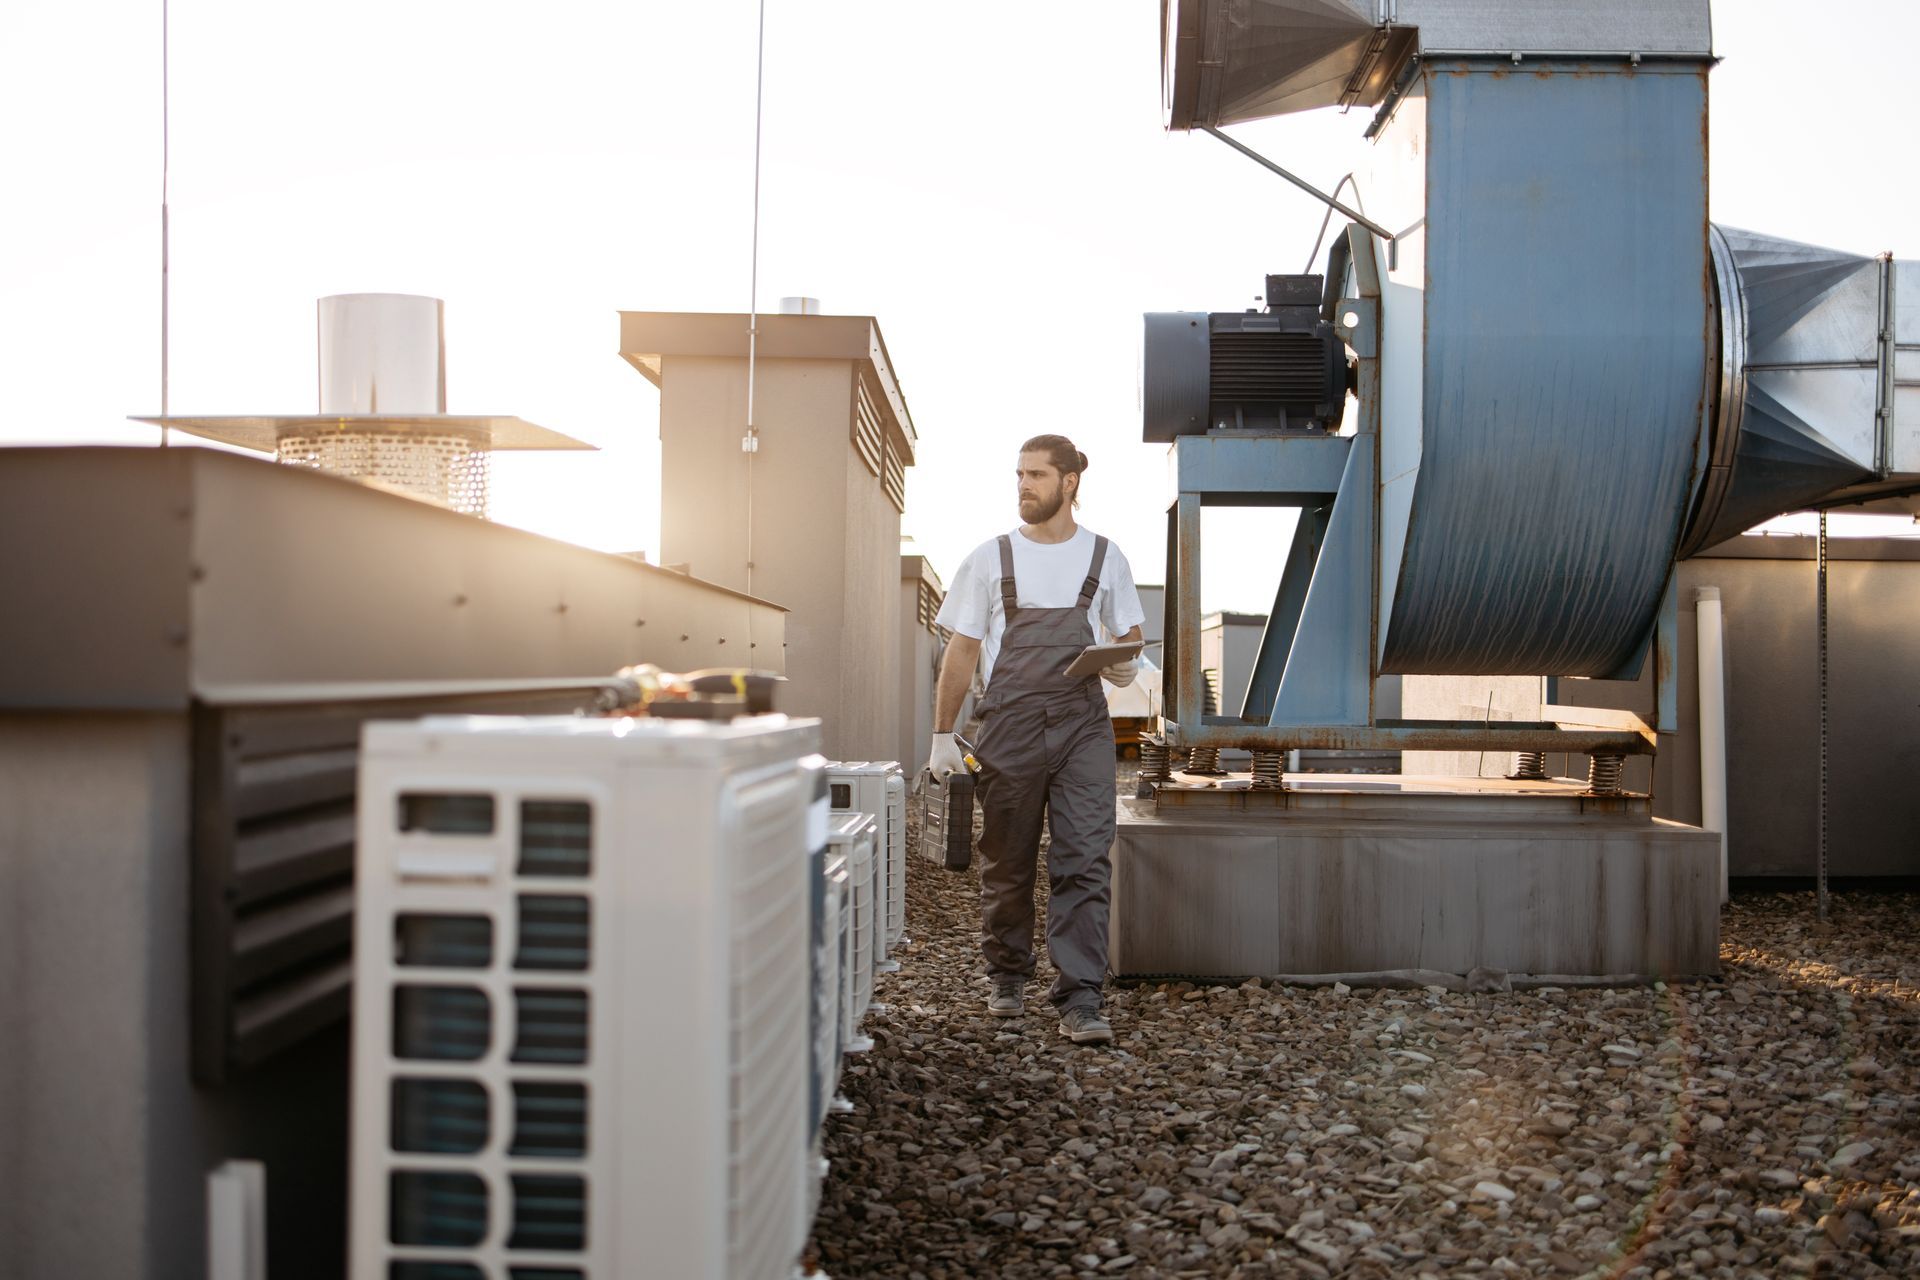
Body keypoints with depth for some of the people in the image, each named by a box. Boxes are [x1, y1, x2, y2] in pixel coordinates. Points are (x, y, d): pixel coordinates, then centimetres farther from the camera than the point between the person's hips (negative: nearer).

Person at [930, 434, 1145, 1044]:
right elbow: (961, 651, 8)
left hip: (1083, 726, 0)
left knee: (1084, 862, -9)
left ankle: (1079, 1000, -7)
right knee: (1006, 863, 8)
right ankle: (1007, 978, 27)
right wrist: (942, 734, 3)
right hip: (1010, 725, 1)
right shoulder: (990, 558, 8)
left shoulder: (1104, 557, 9)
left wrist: (1126, 664, -7)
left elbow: (1129, 635, 18)